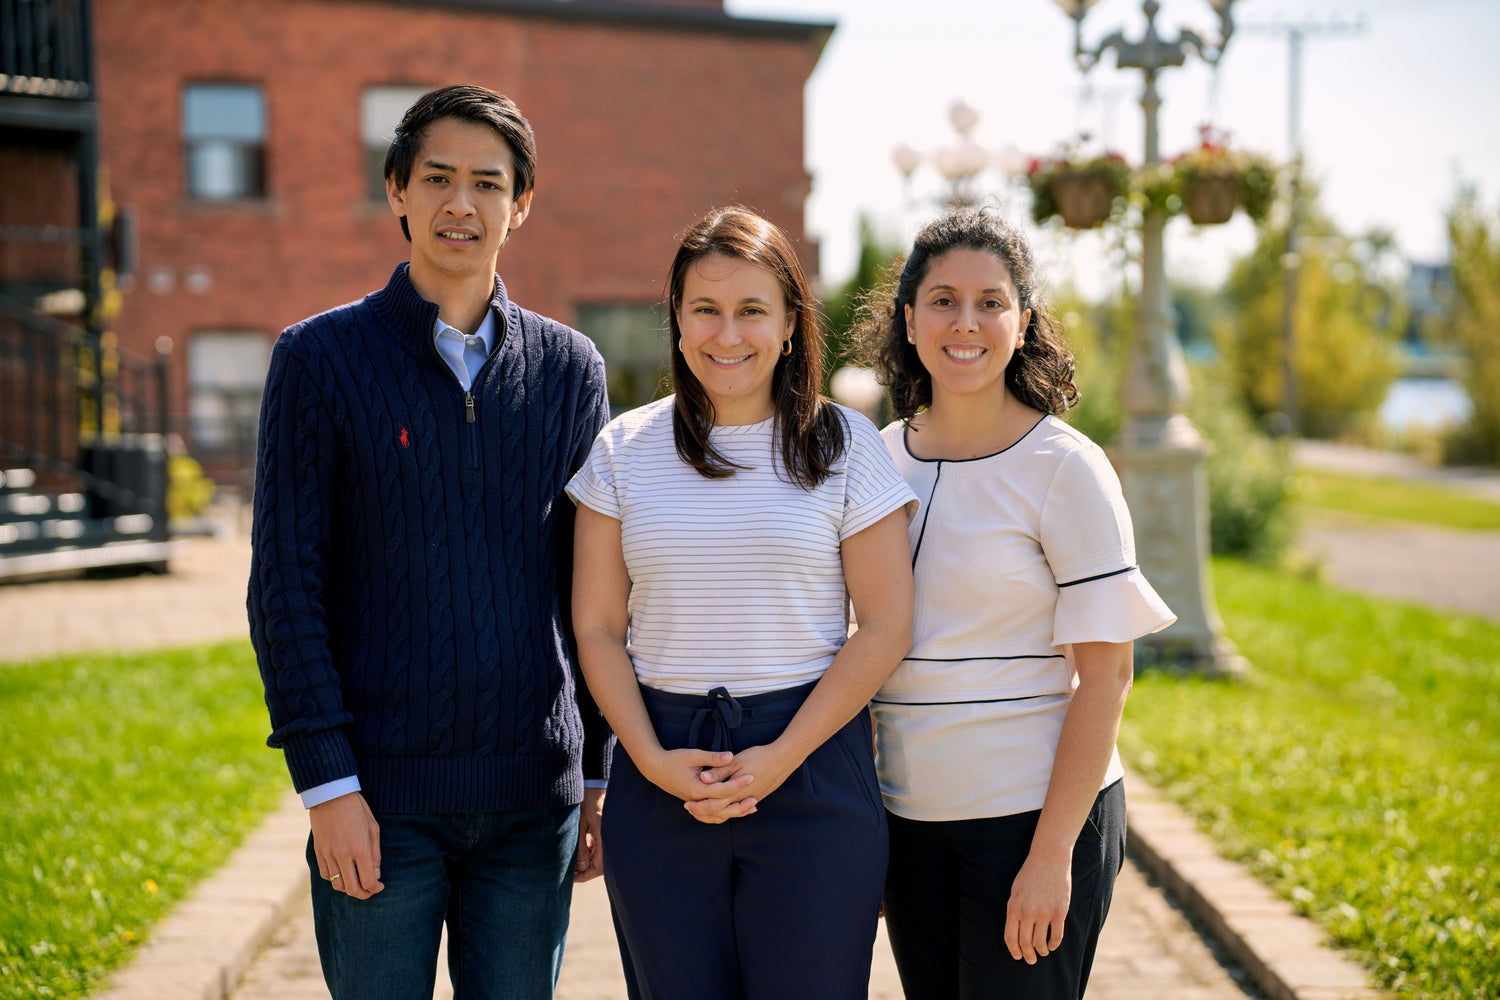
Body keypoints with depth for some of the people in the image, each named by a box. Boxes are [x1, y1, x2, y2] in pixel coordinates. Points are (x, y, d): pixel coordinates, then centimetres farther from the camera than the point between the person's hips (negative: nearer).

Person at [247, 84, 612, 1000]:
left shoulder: (569, 367, 7)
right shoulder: (321, 358, -1)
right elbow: (285, 585, -4)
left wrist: (602, 773, 8)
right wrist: (326, 782, -10)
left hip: (531, 792, 3)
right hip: (380, 794, -2)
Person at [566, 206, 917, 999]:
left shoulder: (844, 445, 1)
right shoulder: (625, 450, 6)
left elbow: (885, 626, -2)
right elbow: (597, 628, 5)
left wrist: (780, 759, -11)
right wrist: (651, 759, -9)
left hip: (812, 768, -1)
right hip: (661, 773, 2)